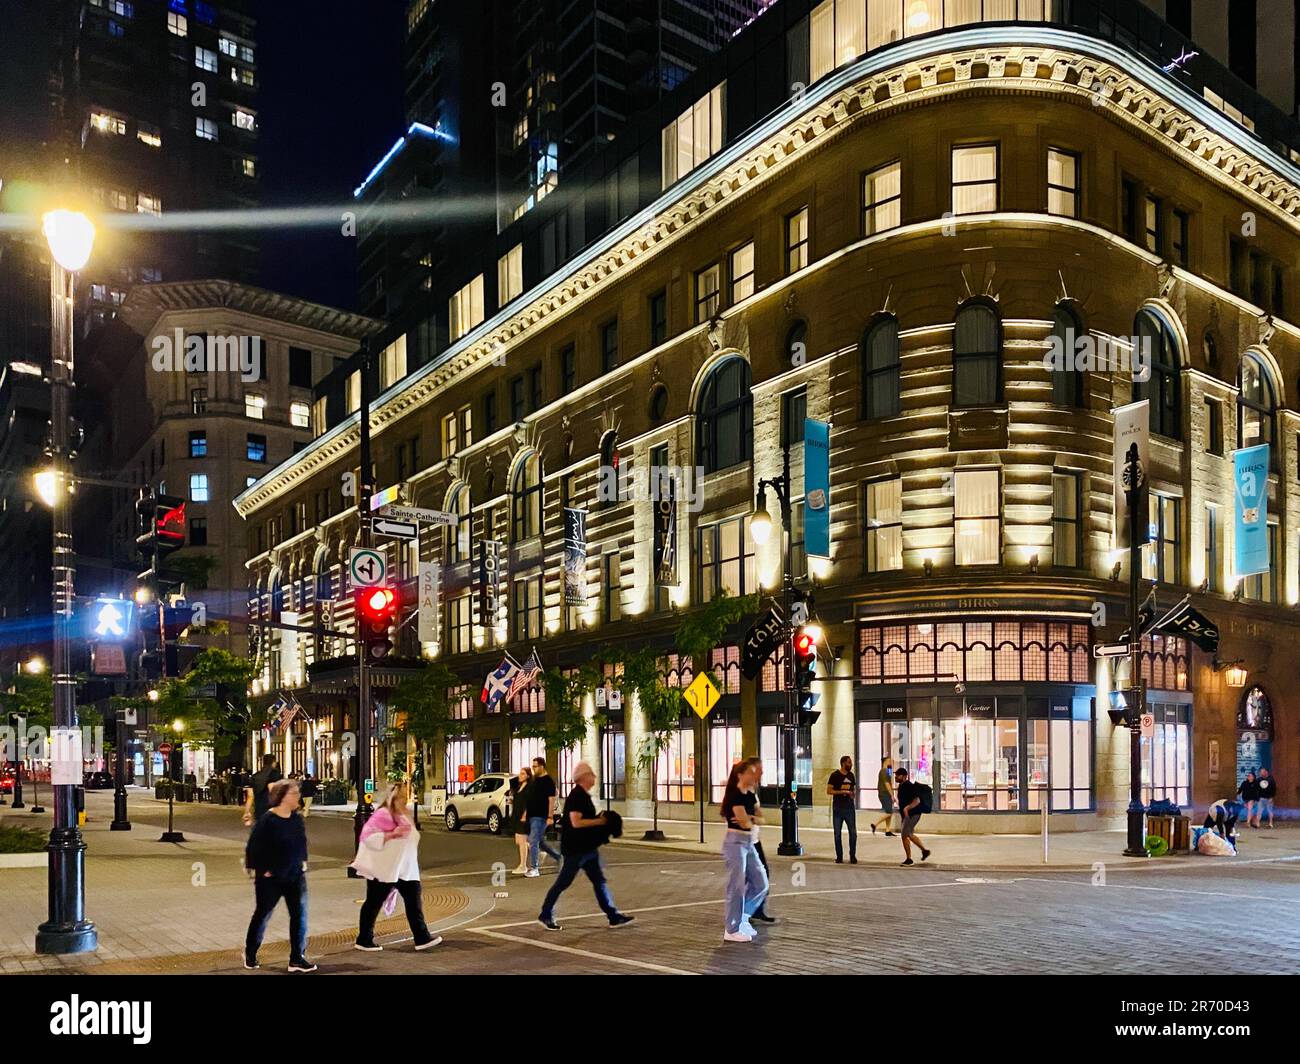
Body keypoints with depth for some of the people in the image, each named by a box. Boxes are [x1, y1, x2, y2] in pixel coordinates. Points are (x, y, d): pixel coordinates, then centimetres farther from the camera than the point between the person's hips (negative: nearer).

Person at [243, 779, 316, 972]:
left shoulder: (297, 819, 2)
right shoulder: (267, 820, -17)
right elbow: (253, 847, -15)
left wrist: (303, 862, 9)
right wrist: (262, 870, -13)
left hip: (296, 876, 5)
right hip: (271, 878, -5)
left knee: (300, 915, -1)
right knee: (262, 915, 12)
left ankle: (297, 958, 7)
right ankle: (250, 954, 33)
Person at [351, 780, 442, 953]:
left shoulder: (402, 816, 14)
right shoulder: (382, 814, -15)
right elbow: (368, 836, -25)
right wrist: (392, 834, -28)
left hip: (405, 869, 9)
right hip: (383, 868, -9)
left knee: (414, 901, 2)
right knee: (374, 903, 4)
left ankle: (422, 938, 3)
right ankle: (363, 940, 16)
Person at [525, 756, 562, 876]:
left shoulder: (548, 781, -11)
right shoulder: (535, 780, 14)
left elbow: (552, 800, -16)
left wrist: (550, 817, -21)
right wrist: (525, 814, 18)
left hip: (540, 817, -9)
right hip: (532, 816, 9)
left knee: (533, 841, -8)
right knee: (540, 841, 15)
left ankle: (534, 868, -2)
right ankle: (557, 857, 29)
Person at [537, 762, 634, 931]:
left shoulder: (584, 795, 12)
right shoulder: (576, 796, -19)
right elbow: (576, 822, -27)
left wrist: (600, 820, 10)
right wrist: (599, 822, -20)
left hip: (588, 847, 10)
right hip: (575, 848, -10)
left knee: (599, 881, 8)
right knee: (563, 882, 1)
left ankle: (614, 916, 10)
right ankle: (545, 916, 13)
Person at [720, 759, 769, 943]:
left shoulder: (751, 795, 11)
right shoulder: (735, 795, -15)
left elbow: (760, 819, 6)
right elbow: (746, 823, -18)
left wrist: (750, 818, -14)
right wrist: (754, 820, 3)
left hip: (749, 843, 9)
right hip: (735, 842, -9)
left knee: (760, 884, 9)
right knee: (737, 886, -3)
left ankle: (741, 917, 23)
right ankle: (732, 931, 7)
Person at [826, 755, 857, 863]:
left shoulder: (851, 775, 10)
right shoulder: (835, 775, -4)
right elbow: (828, 790, -9)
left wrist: (853, 793, 1)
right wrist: (842, 792, -17)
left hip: (849, 807, 3)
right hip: (838, 808, -3)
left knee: (853, 832, -1)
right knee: (837, 833, 3)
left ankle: (852, 856, 10)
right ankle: (839, 856, 12)